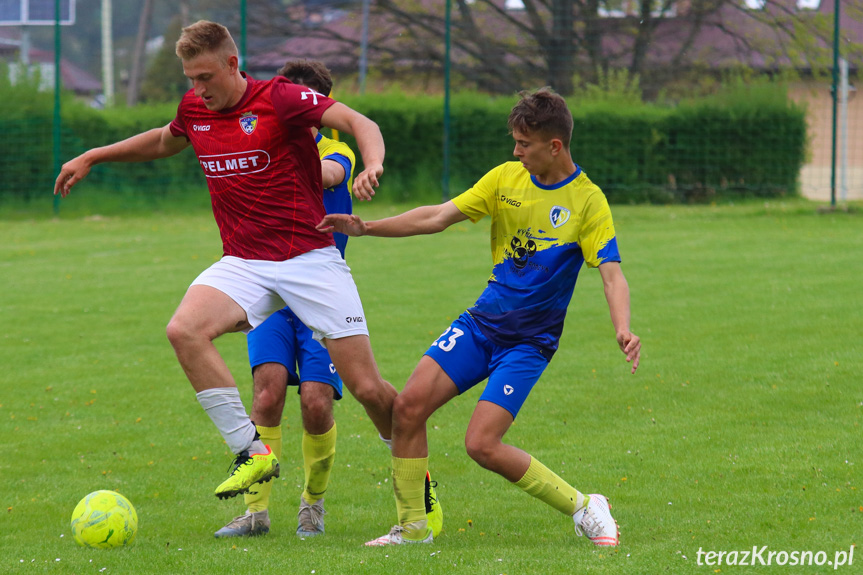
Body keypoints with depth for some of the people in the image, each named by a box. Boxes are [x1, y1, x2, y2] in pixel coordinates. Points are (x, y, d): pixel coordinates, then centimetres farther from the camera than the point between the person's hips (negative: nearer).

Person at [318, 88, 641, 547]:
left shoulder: (587, 202, -11)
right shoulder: (506, 178, 3)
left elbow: (611, 274, -18)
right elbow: (438, 217, 5)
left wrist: (623, 329, -37)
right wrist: (365, 228, -2)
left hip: (529, 341, -5)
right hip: (481, 321, 5)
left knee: (482, 445, -17)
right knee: (409, 405, -10)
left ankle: (583, 508, 0)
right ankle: (412, 526, 4)